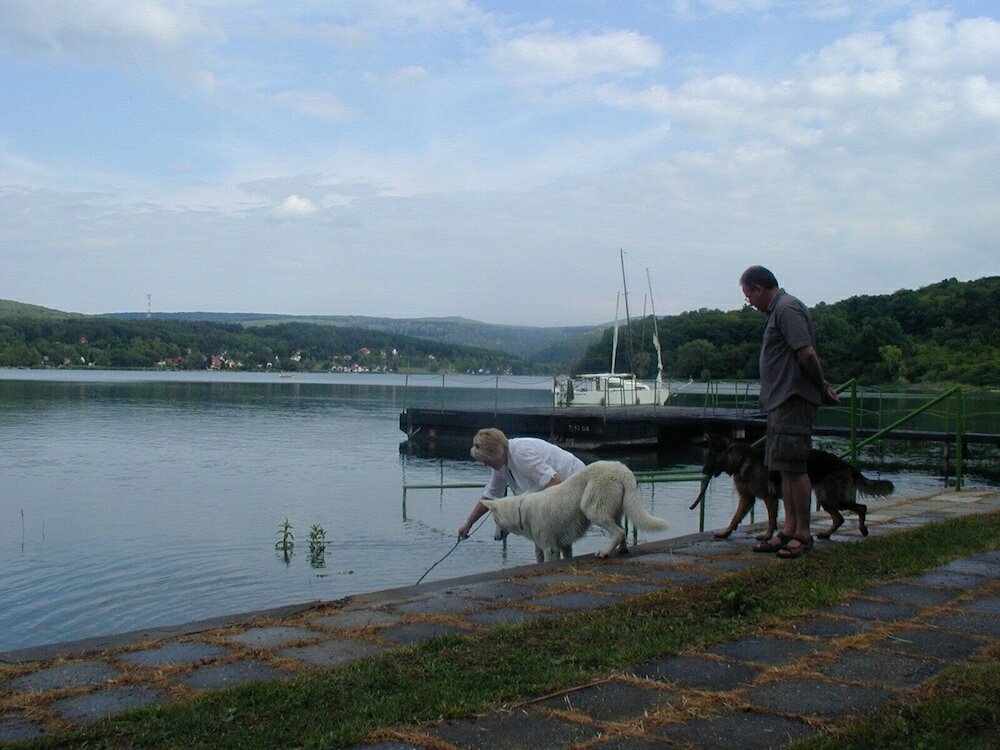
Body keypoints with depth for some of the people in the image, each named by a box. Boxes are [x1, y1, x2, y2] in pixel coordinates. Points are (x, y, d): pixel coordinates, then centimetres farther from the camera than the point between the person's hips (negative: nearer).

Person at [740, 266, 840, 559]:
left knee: (794, 468, -7)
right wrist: (824, 387, 14)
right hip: (781, 402, 10)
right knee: (785, 469, 11)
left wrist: (821, 388, -8)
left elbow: (807, 353, -20)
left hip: (793, 400, -10)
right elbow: (806, 355, 21)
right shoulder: (779, 309, 20)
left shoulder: (787, 309, -13)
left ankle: (803, 534, -1)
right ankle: (789, 530, 16)